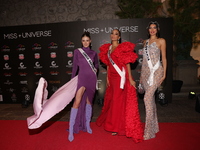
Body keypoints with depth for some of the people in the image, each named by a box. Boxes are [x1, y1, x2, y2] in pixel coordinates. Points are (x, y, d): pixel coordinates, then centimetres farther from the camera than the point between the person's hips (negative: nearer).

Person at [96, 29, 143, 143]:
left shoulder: (123, 48, -5)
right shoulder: (107, 49, 12)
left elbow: (127, 63, -9)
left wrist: (130, 78, -14)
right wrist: (107, 78, 11)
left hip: (121, 77, -6)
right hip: (112, 77, 6)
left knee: (118, 101, -2)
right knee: (111, 99, 13)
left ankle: (117, 127, 13)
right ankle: (109, 122, 34)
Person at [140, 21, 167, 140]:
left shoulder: (161, 41, 4)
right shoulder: (146, 42, 19)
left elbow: (164, 58, 2)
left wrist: (164, 74, -5)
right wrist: (142, 75, 16)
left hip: (156, 71, -5)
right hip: (146, 71, 6)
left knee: (148, 97, -16)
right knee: (151, 97, 9)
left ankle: (149, 131, -6)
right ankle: (154, 126, 23)